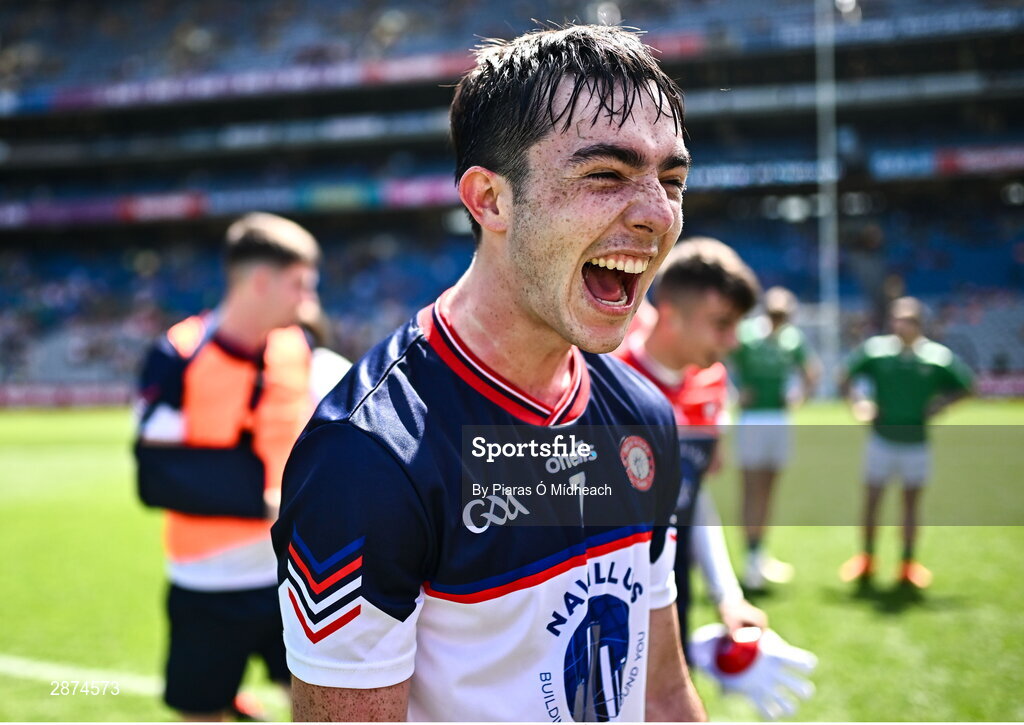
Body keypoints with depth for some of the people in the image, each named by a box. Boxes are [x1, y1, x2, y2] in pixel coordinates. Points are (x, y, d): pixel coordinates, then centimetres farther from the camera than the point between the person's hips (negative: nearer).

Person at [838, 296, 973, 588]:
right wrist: (857, 401, -15)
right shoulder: (875, 349, -7)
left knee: (911, 504, 8)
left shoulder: (939, 356, -7)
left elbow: (965, 387, 4)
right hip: (882, 440, 0)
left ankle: (908, 565, 22)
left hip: (917, 444, 0)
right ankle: (866, 560, 22)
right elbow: (845, 379, 1)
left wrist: (940, 403, -10)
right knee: (872, 500, 5)